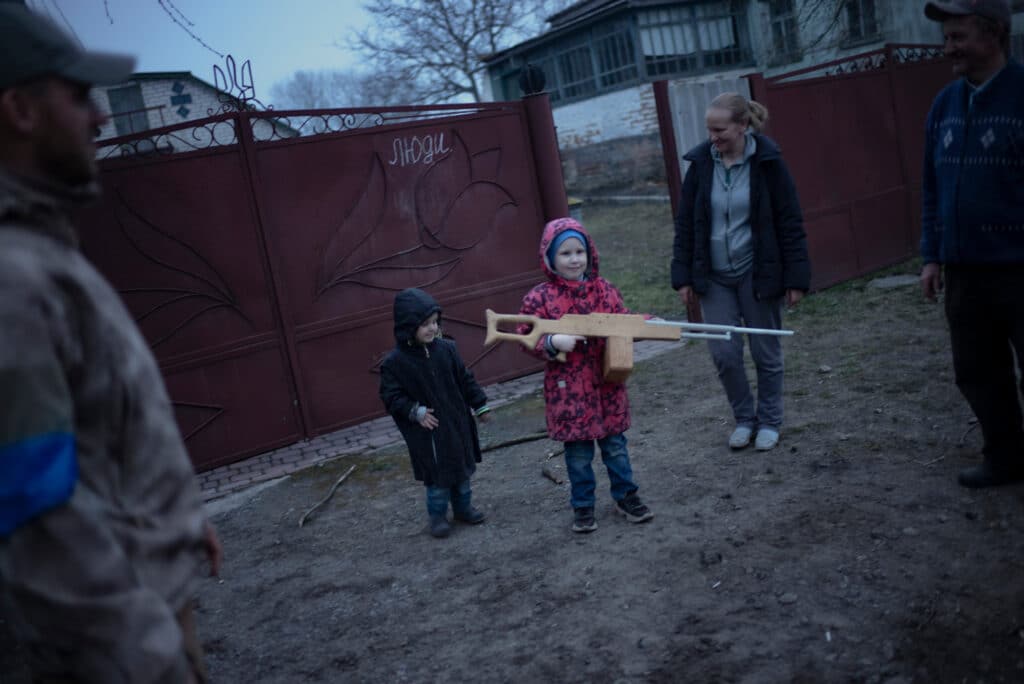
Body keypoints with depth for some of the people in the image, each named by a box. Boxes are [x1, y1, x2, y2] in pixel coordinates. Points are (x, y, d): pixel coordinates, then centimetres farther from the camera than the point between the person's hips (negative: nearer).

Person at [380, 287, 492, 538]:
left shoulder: (446, 349, -3)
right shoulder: (394, 362, -15)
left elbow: (466, 380, 5)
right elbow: (391, 396, -11)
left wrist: (481, 405, 6)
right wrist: (415, 411, -23)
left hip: (457, 423, 4)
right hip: (427, 431, -4)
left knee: (462, 465, 16)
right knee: (437, 473, 3)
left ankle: (463, 507, 35)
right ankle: (437, 515, 22)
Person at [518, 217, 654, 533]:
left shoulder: (603, 289, 2)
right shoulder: (539, 297, -8)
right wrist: (553, 342, -23)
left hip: (607, 385, 3)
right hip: (568, 390, -3)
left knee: (615, 443, 15)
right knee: (578, 451, 9)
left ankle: (626, 495, 32)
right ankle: (583, 506, 25)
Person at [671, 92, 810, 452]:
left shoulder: (767, 162, -10)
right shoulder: (701, 163, -2)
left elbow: (790, 223, -7)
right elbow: (685, 223, 3)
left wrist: (796, 278, -9)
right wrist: (683, 277, 1)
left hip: (757, 273, -2)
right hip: (713, 276, 2)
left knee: (766, 352, 8)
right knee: (724, 353, 1)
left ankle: (769, 422, 27)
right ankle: (744, 419, 23)